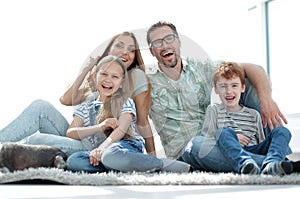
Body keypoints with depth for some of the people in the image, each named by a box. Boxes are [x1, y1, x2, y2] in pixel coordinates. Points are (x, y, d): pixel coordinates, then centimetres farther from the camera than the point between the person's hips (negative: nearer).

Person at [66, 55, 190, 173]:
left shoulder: (126, 103, 10)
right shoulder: (85, 108, 22)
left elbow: (121, 130, -8)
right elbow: (70, 133, 7)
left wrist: (102, 148, -27)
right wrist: (100, 127, -10)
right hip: (101, 154, 4)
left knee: (110, 155, -42)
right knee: (73, 160, -29)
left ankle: (163, 164, -27)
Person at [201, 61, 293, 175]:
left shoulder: (254, 114, 27)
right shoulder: (213, 110, 19)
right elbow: (206, 136, 6)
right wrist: (232, 138, -5)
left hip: (254, 150, 4)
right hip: (231, 152, -3)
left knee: (282, 131, -15)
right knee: (224, 132, -32)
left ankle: (270, 165, -47)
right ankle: (244, 164, -60)